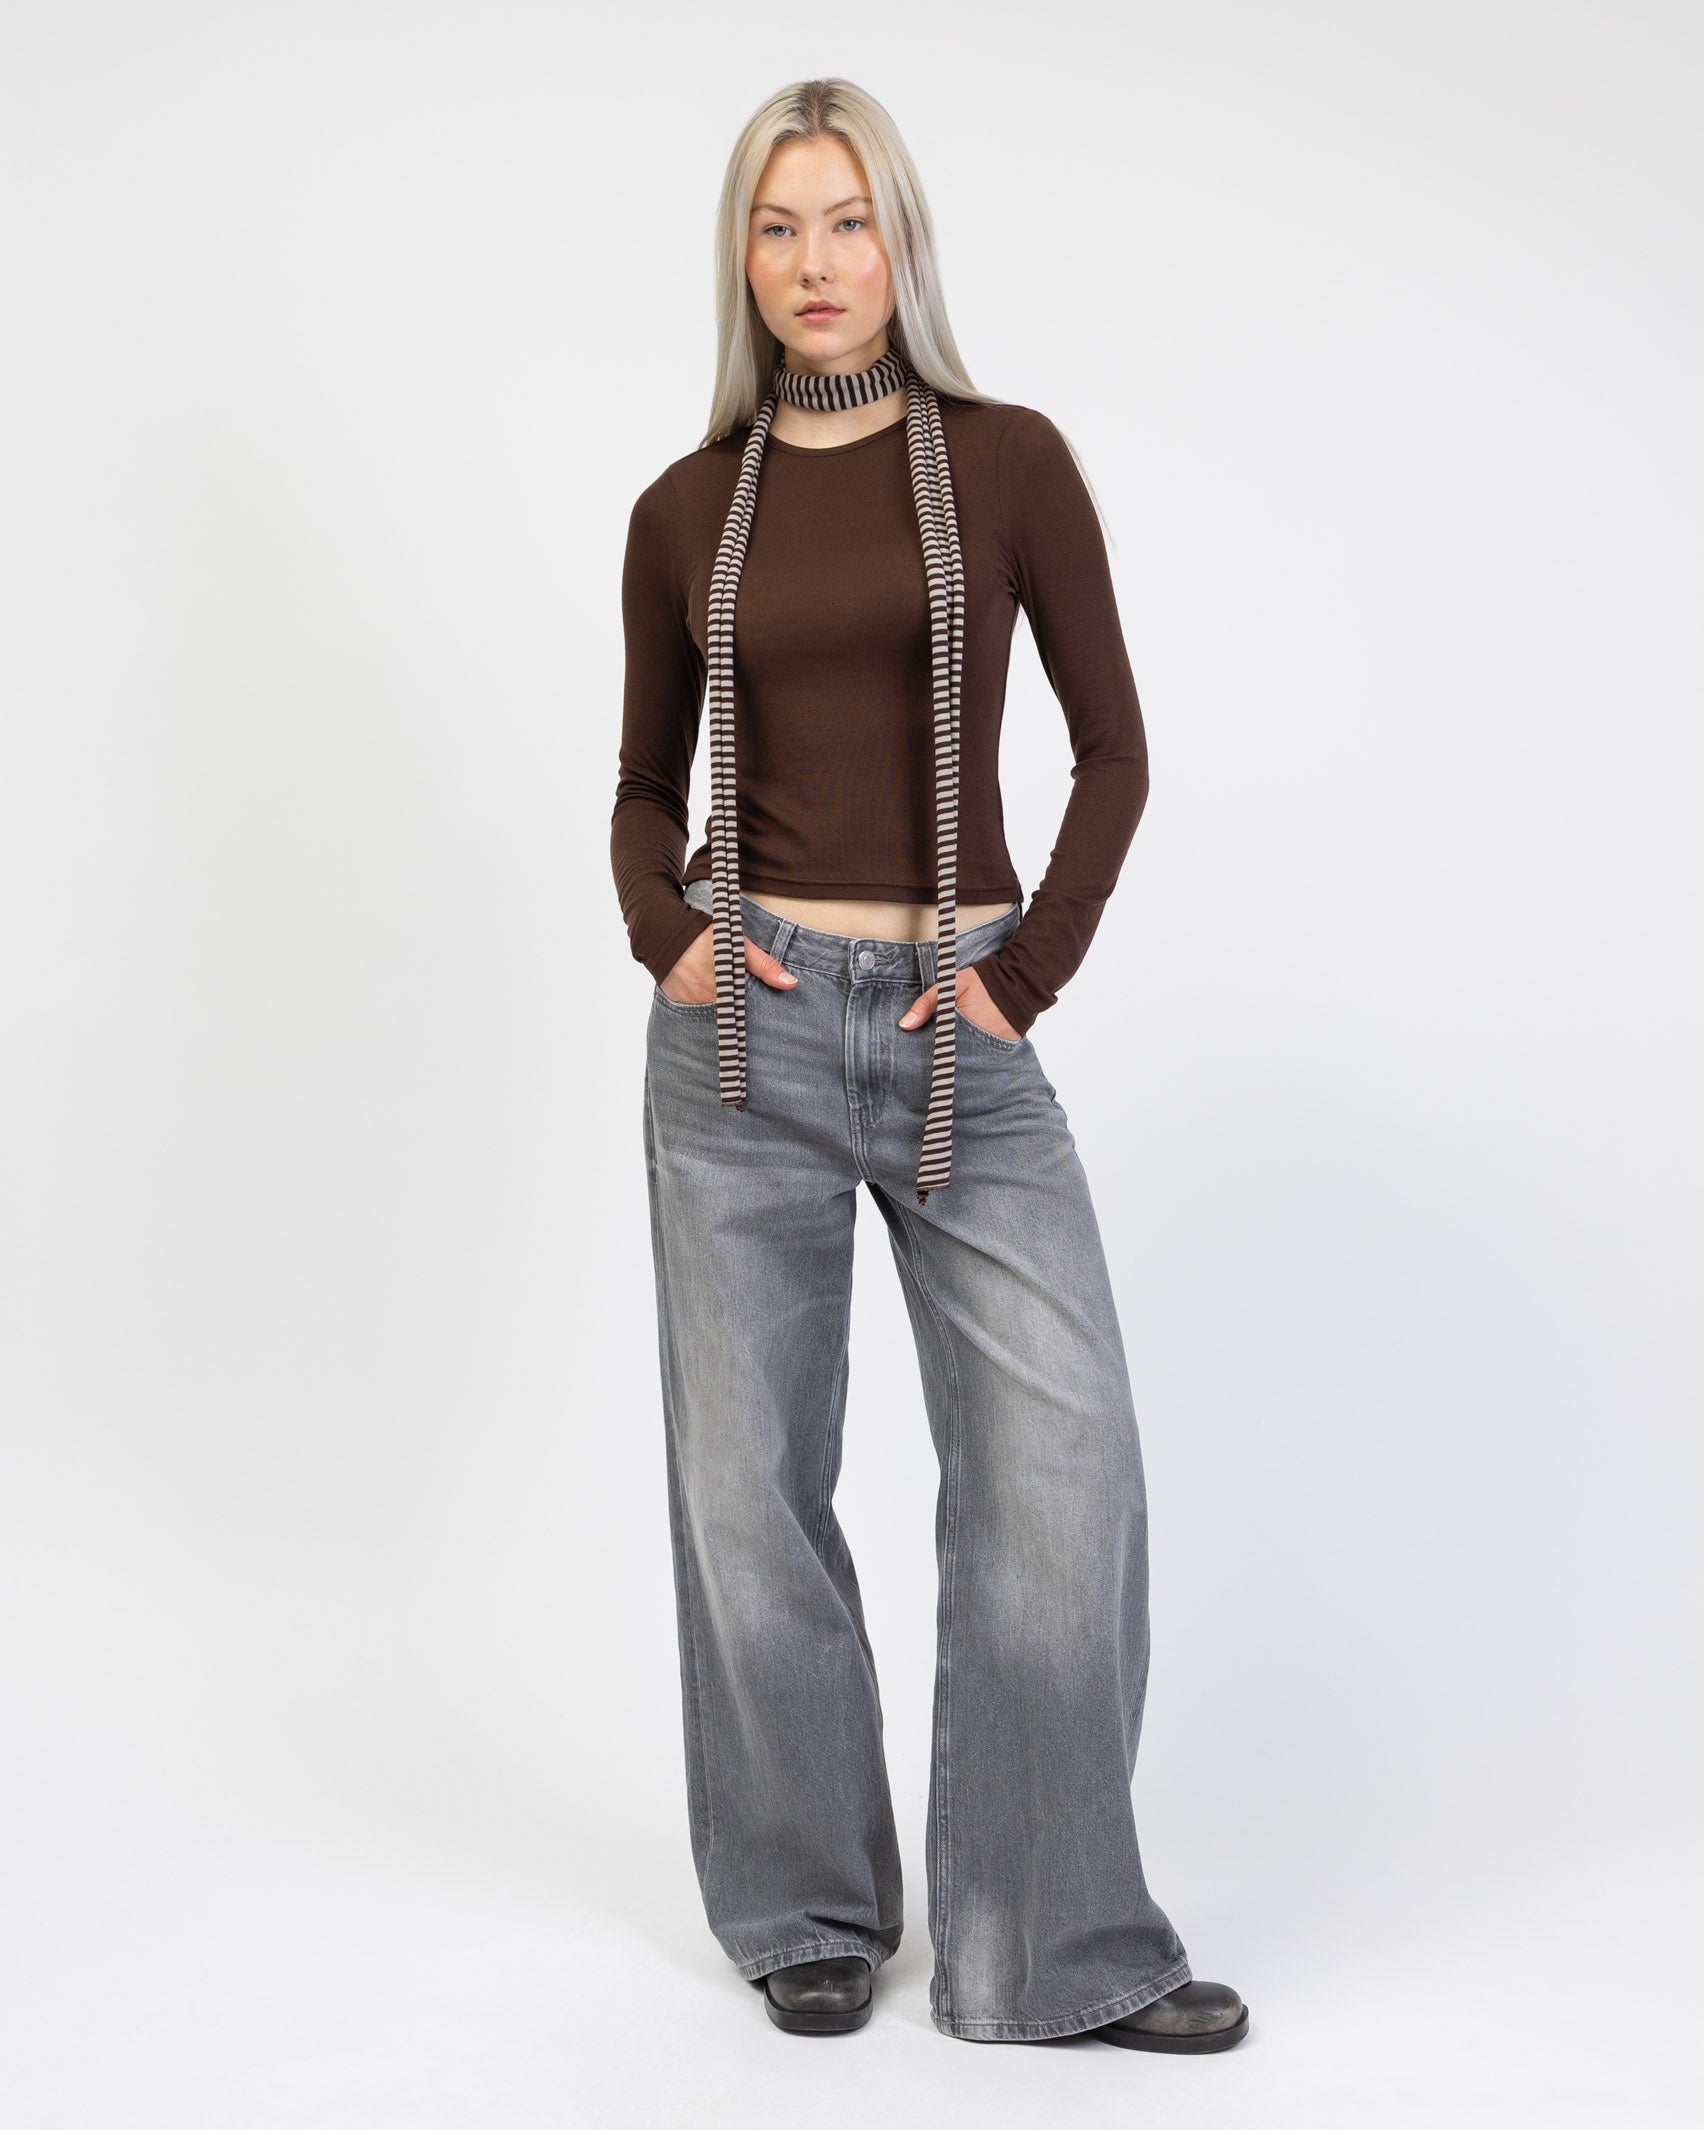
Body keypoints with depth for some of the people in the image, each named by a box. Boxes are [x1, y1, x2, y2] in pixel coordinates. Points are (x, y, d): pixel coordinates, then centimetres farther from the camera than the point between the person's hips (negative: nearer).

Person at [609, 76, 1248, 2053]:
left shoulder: (1009, 461, 3)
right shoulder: (686, 511, 7)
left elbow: (1113, 750, 4)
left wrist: (1030, 972, -6)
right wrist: (665, 936, -4)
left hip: (958, 1028, -1)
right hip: (748, 1023, 1)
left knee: (1062, 1462, -9)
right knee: (751, 1479, 5)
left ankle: (1060, 1942, 6)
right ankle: (808, 1909, 23)